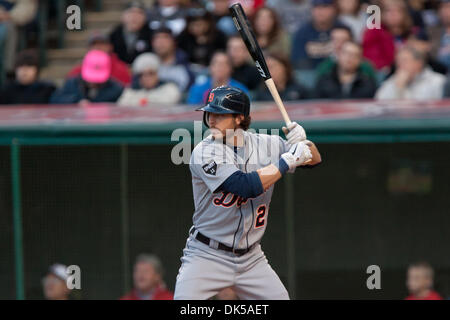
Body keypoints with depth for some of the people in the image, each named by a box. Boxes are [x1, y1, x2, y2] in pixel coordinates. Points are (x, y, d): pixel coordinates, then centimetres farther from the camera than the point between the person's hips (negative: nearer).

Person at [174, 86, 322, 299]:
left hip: (251, 258, 5)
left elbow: (314, 159, 11)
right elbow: (247, 186, -25)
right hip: (207, 256, -5)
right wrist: (288, 159, -20)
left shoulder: (264, 145, 2)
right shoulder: (204, 153, -14)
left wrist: (302, 142, -11)